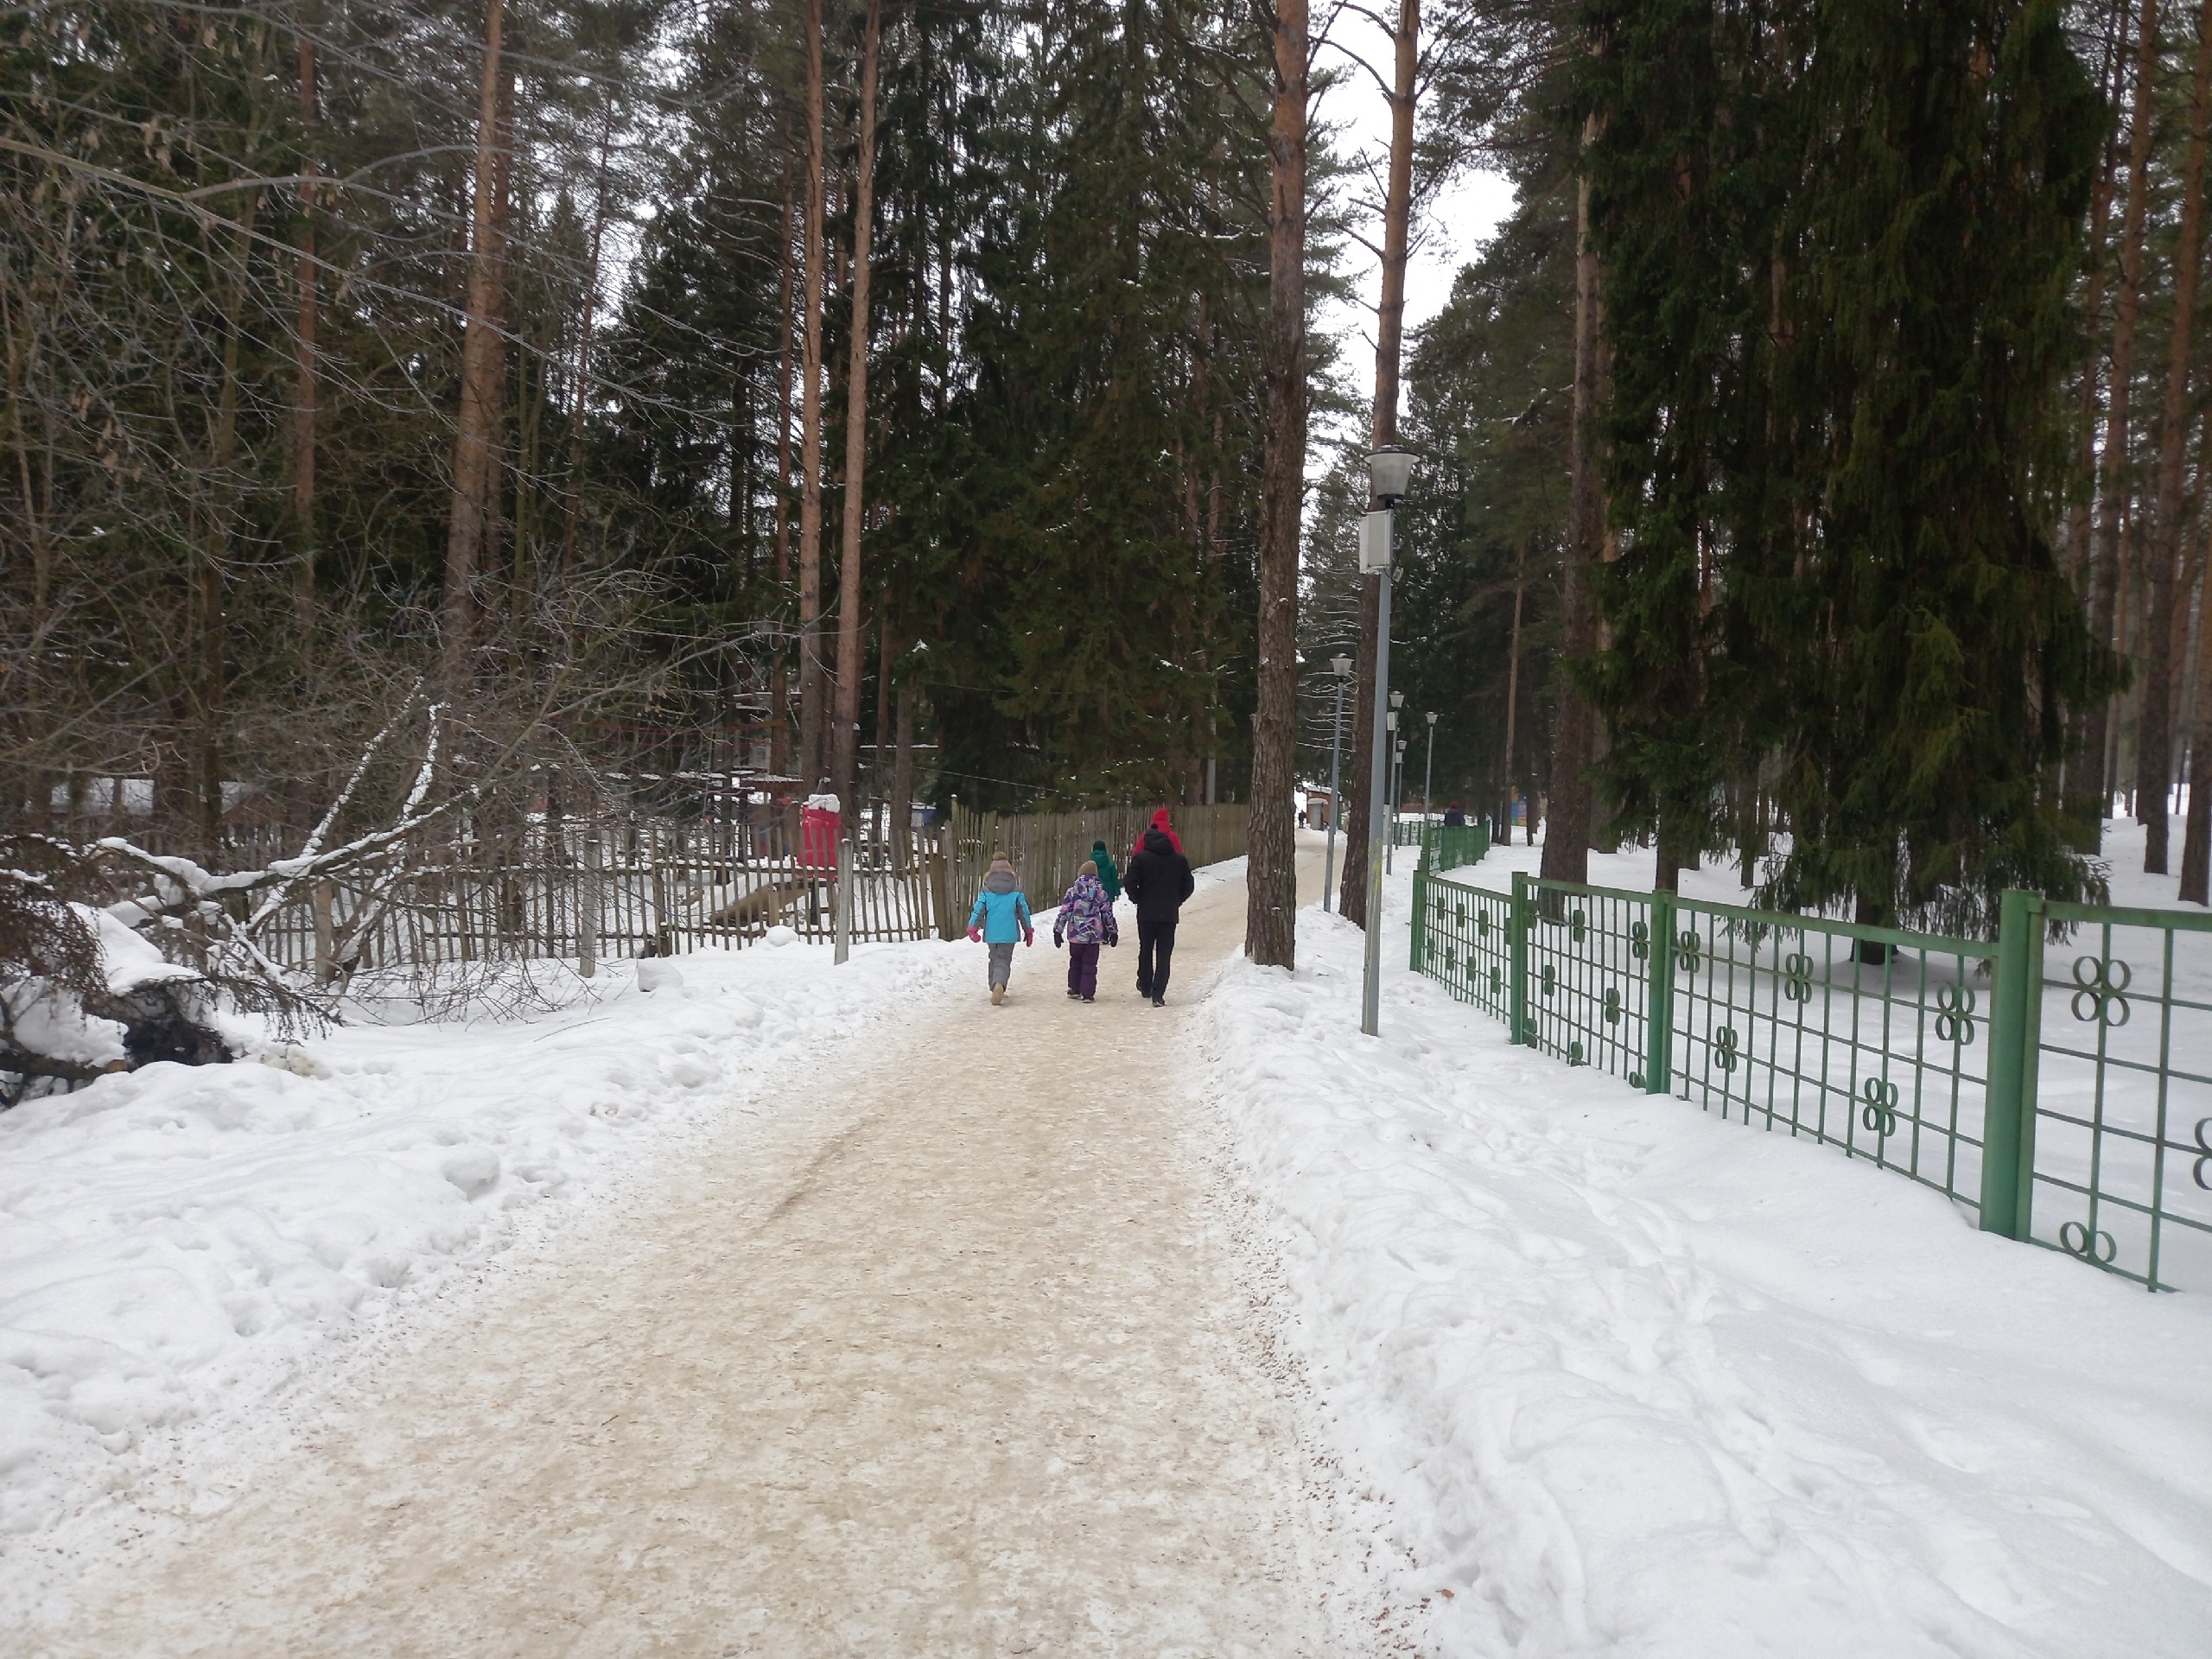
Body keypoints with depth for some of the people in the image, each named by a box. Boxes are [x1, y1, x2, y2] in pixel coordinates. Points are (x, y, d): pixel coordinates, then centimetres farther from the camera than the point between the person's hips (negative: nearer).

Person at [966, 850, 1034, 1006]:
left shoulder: (987, 891, -1)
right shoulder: (1016, 891, -1)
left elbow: (979, 910, -3)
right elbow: (1024, 912, 4)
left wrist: (972, 928, 5)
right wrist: (1028, 930, 14)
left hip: (992, 933, 1)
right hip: (1009, 933, -1)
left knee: (995, 958, 19)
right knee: (1004, 960, -1)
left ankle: (996, 988, 22)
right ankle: (999, 984, -27)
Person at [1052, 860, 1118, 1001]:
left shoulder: (1072, 892, -3)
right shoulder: (1101, 893, 0)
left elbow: (1064, 913, -4)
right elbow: (1108, 914, 5)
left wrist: (1058, 931, 2)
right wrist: (1113, 932, 15)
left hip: (1075, 934, 0)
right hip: (1094, 935, 0)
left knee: (1075, 962, 19)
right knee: (1090, 964, 5)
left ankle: (1074, 989, 22)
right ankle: (1087, 993, 0)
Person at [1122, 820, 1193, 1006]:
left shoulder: (1141, 858, -6)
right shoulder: (1179, 859, 1)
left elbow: (1130, 883, -12)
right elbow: (1188, 885, 4)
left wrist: (1139, 900, 4)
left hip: (1146, 913, -1)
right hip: (1169, 914, 1)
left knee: (1146, 950, 18)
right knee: (1164, 954, 2)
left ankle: (1145, 986, 30)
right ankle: (1158, 994, -8)